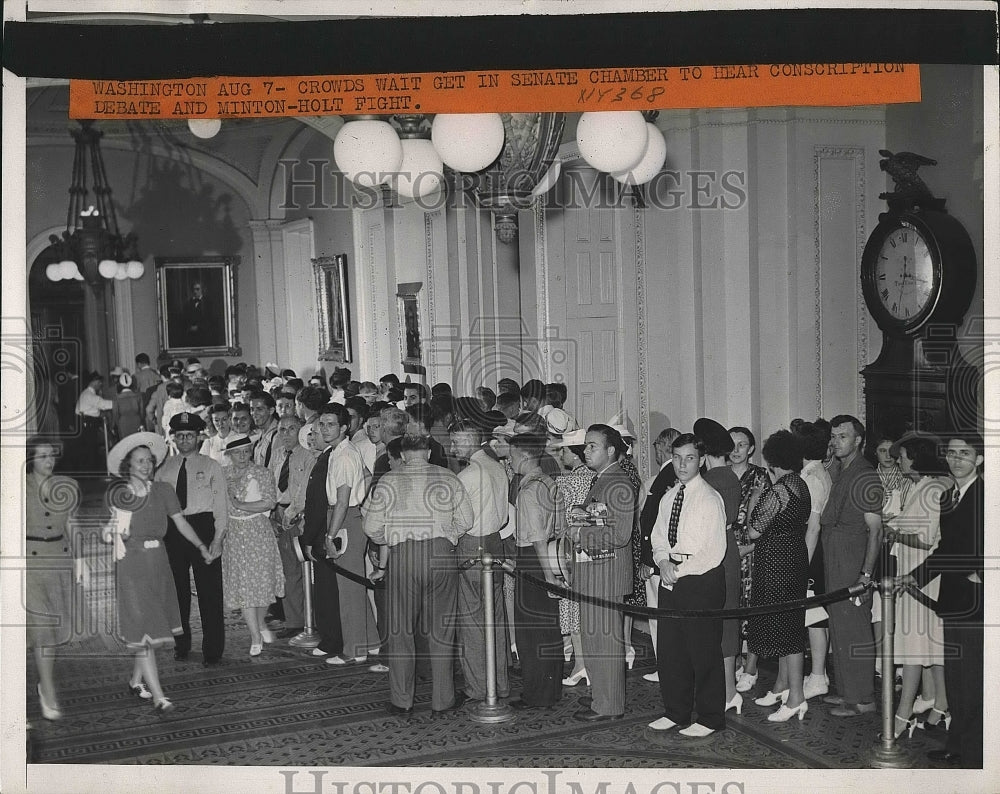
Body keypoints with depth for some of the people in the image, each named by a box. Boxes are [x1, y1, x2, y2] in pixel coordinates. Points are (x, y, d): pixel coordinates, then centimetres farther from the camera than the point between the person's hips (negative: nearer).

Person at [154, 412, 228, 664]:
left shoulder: (211, 467, 5)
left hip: (203, 526, -3)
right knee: (177, 590, 10)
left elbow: (221, 505, 0)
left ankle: (213, 650, 5)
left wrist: (218, 539, -9)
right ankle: (181, 645, 24)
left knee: (209, 591, -2)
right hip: (171, 530, 3)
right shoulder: (164, 469, 12)